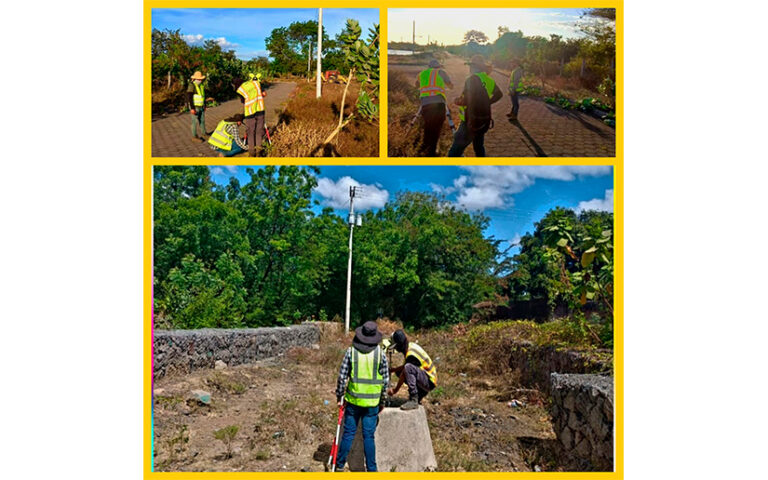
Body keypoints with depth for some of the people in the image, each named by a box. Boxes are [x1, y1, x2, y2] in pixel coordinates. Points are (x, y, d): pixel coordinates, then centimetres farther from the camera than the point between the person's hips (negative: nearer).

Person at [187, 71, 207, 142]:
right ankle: (194, 137, 8)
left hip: (201, 107, 8)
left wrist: (204, 106, 21)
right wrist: (192, 108, -24)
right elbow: (189, 97, -20)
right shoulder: (191, 85, -16)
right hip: (194, 107, -8)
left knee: (202, 120, 14)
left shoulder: (201, 85, 9)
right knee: (195, 122, -1)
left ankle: (203, 134, 28)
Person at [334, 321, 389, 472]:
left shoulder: (351, 351, -5)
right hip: (372, 402, 0)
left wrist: (339, 396, 8)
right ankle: (371, 469, 13)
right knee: (369, 436, 7)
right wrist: (383, 400, 10)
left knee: (348, 433, 11)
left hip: (353, 399, 0)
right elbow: (386, 379, -2)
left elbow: (342, 376, -4)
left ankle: (339, 465, 21)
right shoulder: (380, 353, -6)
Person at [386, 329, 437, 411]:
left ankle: (413, 401, -25)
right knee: (398, 372, 11)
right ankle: (419, 394, 14)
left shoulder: (411, 355, -24)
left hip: (429, 382, -10)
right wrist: (391, 370, 9)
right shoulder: (410, 345, 3)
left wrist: (395, 390, -6)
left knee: (408, 367, -32)